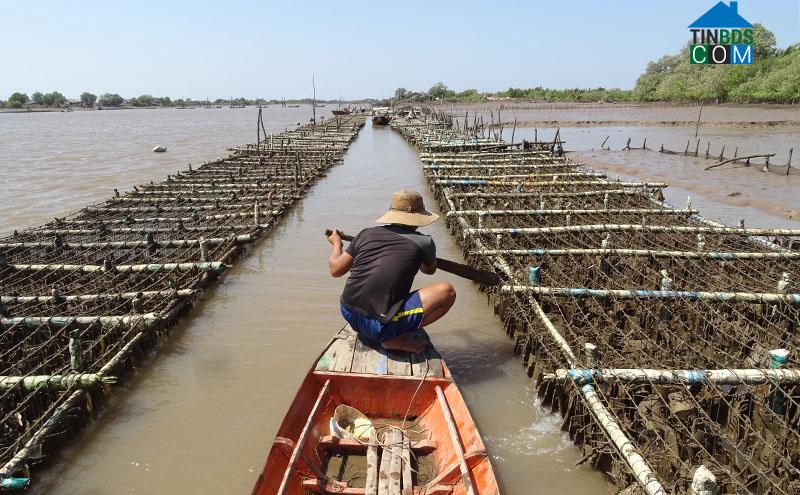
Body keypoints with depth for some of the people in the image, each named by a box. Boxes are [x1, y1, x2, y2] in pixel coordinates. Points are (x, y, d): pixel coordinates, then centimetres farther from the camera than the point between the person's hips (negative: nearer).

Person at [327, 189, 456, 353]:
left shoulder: (367, 233, 7)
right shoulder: (424, 242, 0)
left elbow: (335, 269, 13)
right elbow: (430, 270, 23)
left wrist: (337, 244, 33)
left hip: (348, 315, 6)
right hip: (379, 326, -6)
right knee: (447, 292, -2)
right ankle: (396, 338, -2)